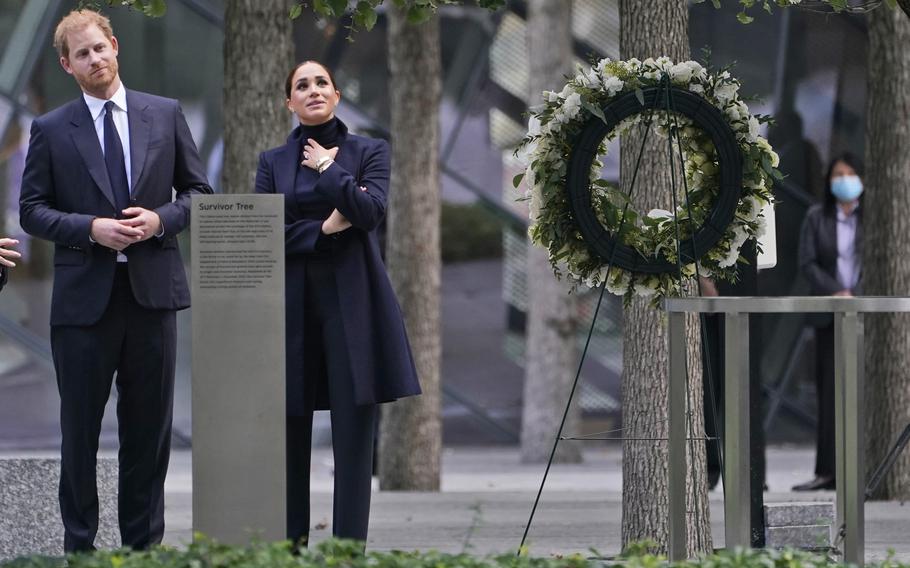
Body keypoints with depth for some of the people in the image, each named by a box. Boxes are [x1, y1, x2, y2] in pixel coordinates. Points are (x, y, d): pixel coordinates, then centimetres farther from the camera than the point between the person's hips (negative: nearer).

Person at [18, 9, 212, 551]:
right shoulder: (51, 130, 2)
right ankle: (79, 544, 13)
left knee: (150, 426, 6)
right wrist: (91, 228, -14)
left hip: (153, 288, 1)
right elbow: (32, 209, 1)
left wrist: (160, 219, -9)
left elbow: (199, 191, 9)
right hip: (84, 297, -1)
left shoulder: (166, 115, 6)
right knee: (80, 426, 4)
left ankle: (144, 545, 15)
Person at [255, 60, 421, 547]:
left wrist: (326, 168, -3)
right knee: (290, 431, 1)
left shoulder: (368, 152, 7)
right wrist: (323, 229, -9)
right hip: (292, 303, 2)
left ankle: (349, 547, -6)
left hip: (351, 300, -2)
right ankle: (290, 543, 7)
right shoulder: (273, 161, 11)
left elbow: (371, 211, -10)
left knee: (353, 430, -6)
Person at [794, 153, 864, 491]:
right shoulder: (816, 218, 9)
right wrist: (835, 292, -12)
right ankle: (828, 472, -1)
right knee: (829, 390, -1)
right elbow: (807, 263, 2)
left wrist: (856, 296, -12)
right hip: (830, 314, 2)